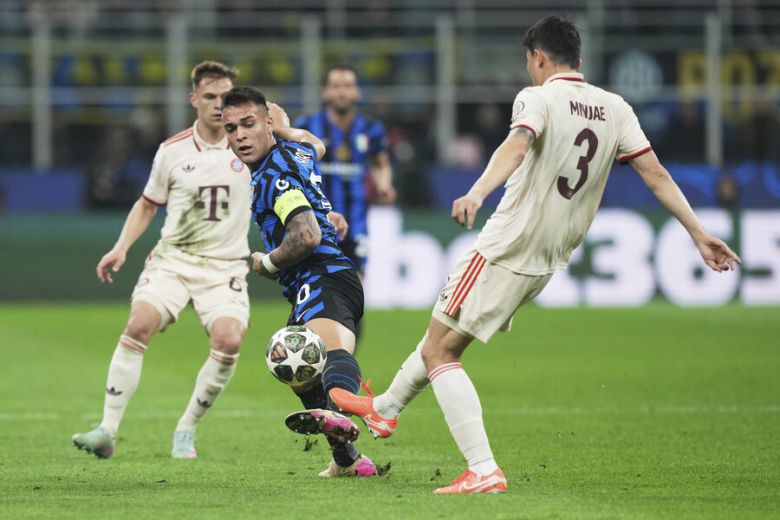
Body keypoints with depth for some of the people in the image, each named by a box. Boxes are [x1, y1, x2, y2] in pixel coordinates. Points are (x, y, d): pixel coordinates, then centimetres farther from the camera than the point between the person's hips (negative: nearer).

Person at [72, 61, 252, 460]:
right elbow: (148, 204, 17)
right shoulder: (172, 151, 4)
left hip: (225, 265, 0)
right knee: (139, 324, -24)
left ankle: (187, 431, -3)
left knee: (228, 340, -24)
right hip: (173, 258, 0)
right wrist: (121, 247, 5)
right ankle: (107, 431, -20)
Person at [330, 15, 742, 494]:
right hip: (548, 263, 8)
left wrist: (478, 192, -49)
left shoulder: (539, 98, -12)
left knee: (438, 353, -2)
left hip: (504, 253, -8)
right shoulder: (615, 109, 6)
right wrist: (700, 235, 1)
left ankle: (484, 471, -14)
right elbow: (657, 175, 0)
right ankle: (386, 408, 46)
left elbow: (517, 146, -32)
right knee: (444, 340, 27)